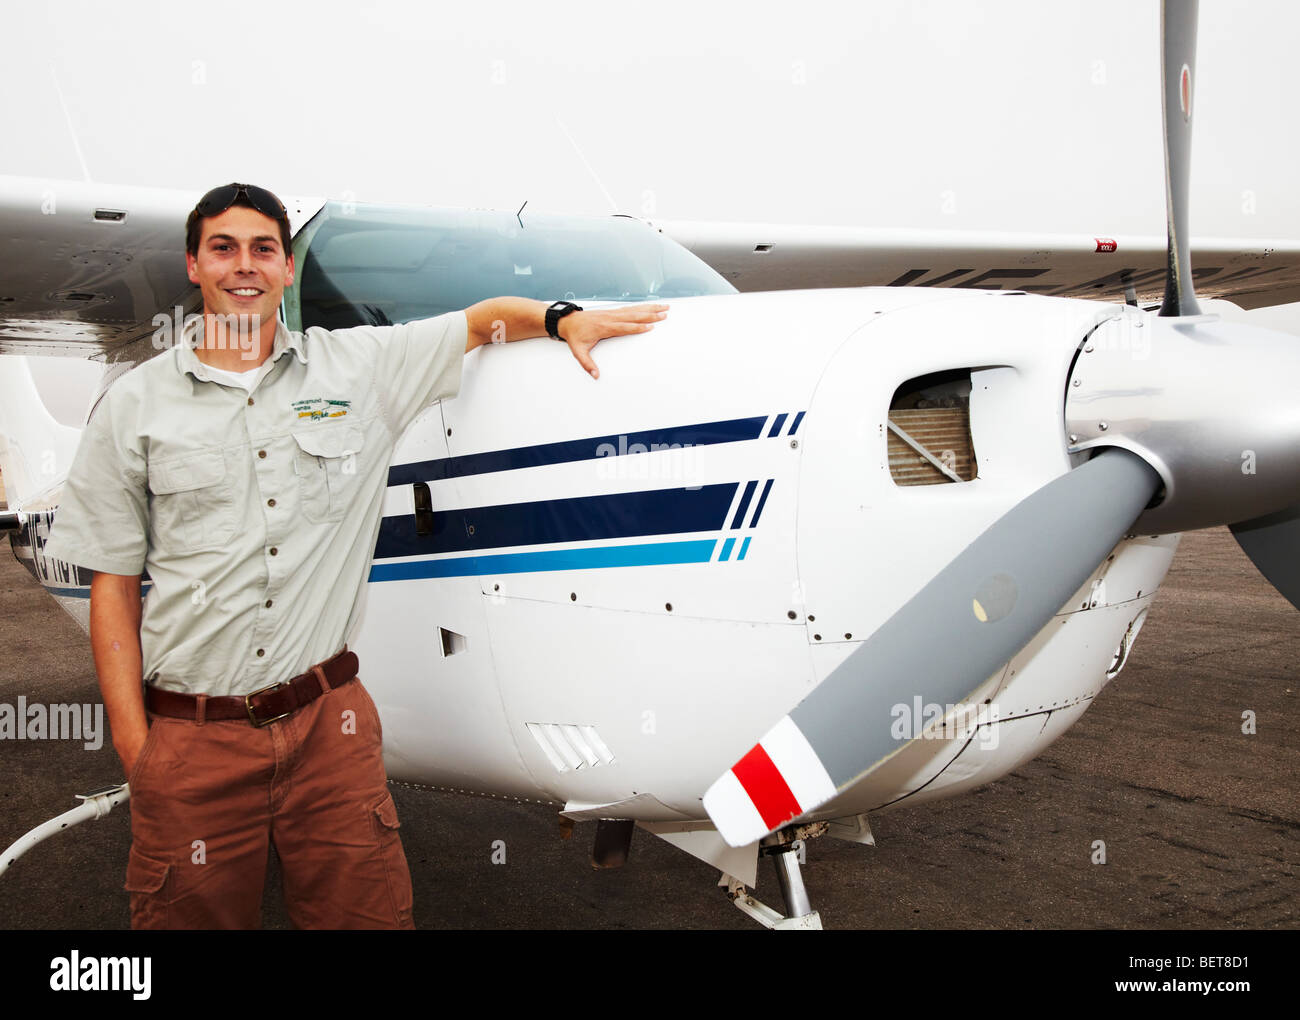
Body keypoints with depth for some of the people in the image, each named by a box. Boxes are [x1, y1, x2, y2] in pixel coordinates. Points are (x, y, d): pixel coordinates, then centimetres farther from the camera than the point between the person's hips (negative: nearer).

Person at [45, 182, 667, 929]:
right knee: (193, 913, 9)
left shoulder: (359, 365, 5)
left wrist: (564, 319, -1)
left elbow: (485, 321, 18)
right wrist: (131, 739, -1)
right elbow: (113, 583, 4)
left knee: (366, 910, 6)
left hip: (327, 717, 1)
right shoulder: (135, 406, 4)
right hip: (191, 736, 0)